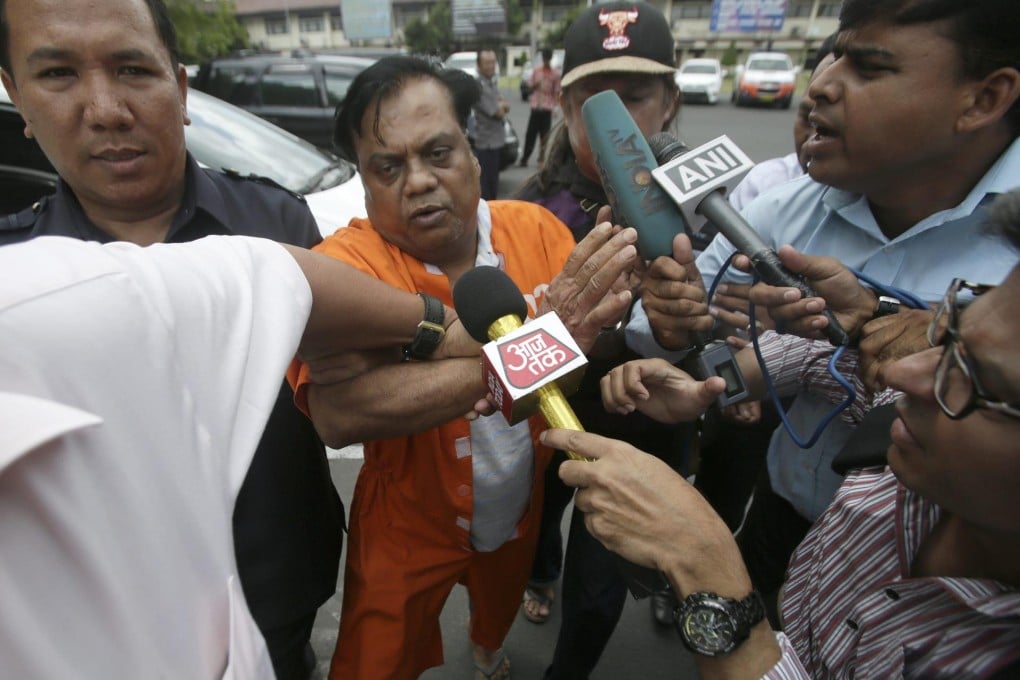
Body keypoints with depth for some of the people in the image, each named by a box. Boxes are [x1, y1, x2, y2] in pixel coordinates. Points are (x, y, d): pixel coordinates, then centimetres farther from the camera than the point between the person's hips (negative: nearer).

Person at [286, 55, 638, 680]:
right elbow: (337, 413, -41)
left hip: (521, 510, 5)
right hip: (408, 533, -4)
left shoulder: (535, 228, -15)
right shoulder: (345, 264, -26)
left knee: (501, 612, 34)